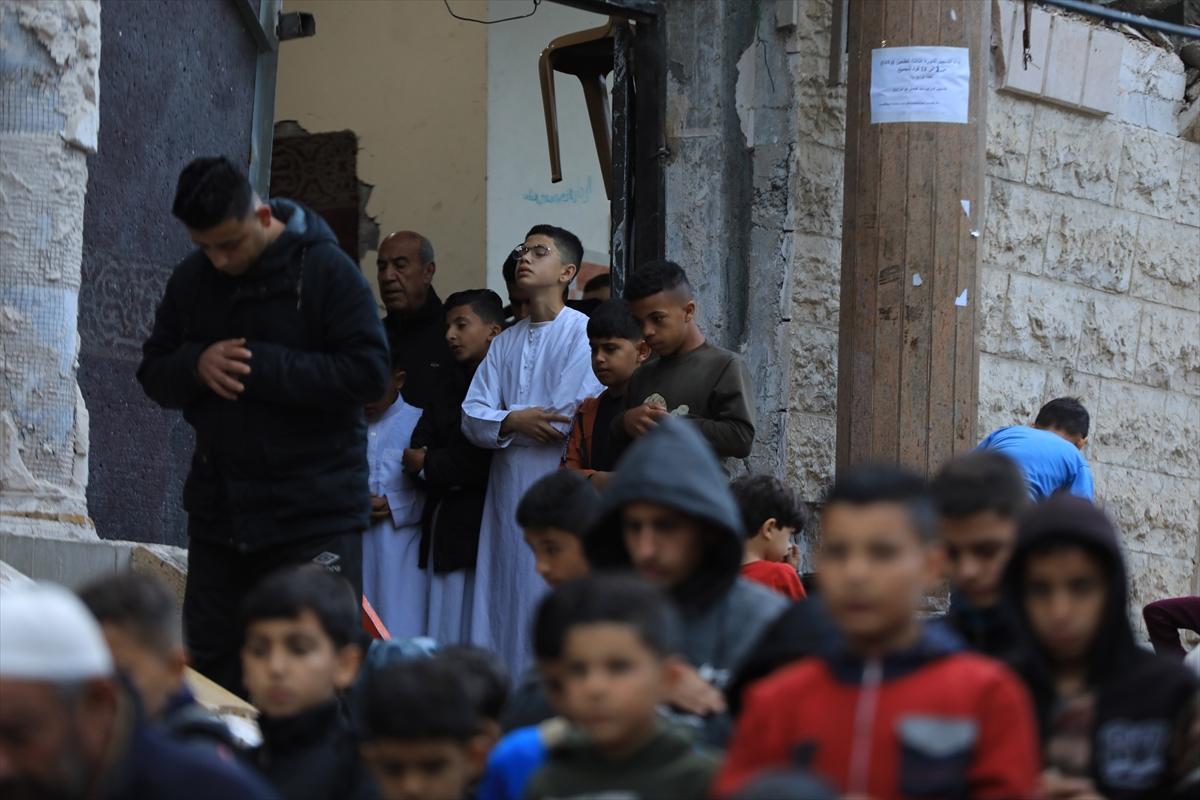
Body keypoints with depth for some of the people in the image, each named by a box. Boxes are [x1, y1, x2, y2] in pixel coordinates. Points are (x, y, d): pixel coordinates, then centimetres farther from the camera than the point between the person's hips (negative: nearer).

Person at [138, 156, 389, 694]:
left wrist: (261, 366, -20)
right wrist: (196, 365, -12)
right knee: (212, 662, 10)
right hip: (218, 505, 6)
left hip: (315, 513, -6)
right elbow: (153, 374, 11)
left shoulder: (326, 270, -10)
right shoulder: (192, 279, 6)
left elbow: (368, 372, -17)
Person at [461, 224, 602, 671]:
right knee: (504, 603, 3)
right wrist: (515, 421, -11)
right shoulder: (505, 344, 18)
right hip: (508, 488, 6)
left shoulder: (583, 332, -2)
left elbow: (570, 415, -12)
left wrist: (502, 421, 0)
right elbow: (472, 419, 9)